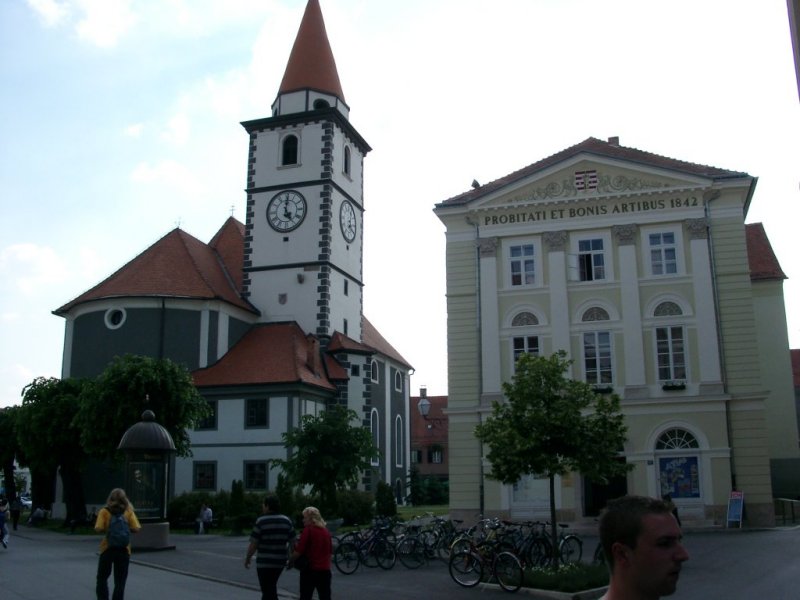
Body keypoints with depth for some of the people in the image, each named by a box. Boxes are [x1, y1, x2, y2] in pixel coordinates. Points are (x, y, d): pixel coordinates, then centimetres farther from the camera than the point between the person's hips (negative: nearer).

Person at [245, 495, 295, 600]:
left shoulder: (261, 521, -10)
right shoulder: (287, 521, 3)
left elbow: (253, 544, -11)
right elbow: (292, 542, 4)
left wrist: (247, 558, 4)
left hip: (264, 562, -5)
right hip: (280, 561, 5)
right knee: (271, 588, 23)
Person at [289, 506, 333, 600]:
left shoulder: (308, 530, -9)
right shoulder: (326, 530, 10)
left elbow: (299, 550, -14)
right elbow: (330, 550, 18)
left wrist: (291, 561, 0)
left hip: (310, 569, -5)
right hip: (325, 570, 5)